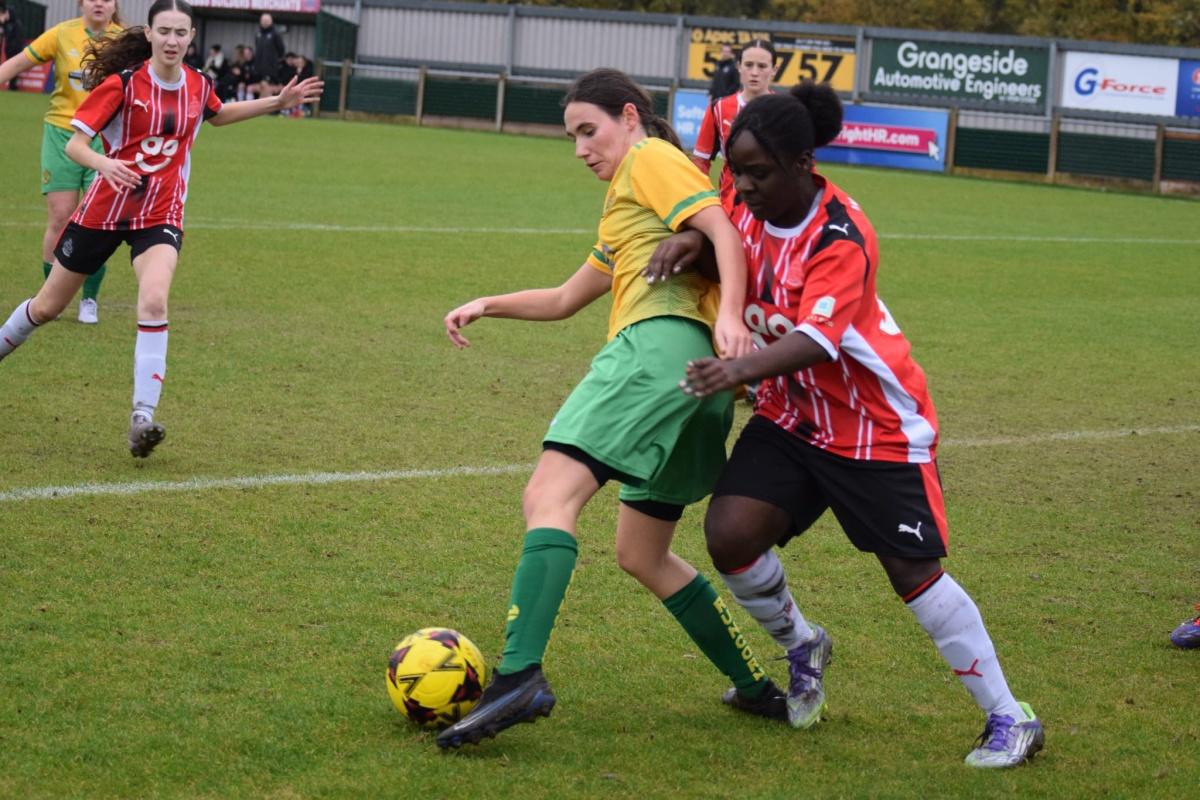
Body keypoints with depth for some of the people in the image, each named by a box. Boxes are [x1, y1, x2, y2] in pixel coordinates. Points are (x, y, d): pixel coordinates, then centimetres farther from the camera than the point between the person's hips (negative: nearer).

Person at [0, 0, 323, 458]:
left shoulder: (198, 86, -1)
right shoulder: (122, 84, -15)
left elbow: (217, 115, 24)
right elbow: (74, 144, -16)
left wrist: (278, 102, 15)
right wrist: (104, 163, -38)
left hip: (160, 217, 1)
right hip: (104, 210, -1)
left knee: (154, 303, -26)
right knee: (47, 306, 13)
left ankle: (143, 418, -27)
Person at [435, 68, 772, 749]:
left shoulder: (652, 159, 7)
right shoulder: (625, 207, 35)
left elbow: (722, 227, -10)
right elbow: (565, 300, 40)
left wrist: (731, 313, -25)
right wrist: (488, 305, 28)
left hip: (659, 342, -10)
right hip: (700, 383, 11)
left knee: (550, 495, -22)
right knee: (642, 555, 19)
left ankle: (519, 676, -38)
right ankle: (758, 688, 22)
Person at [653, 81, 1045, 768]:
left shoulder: (843, 240, -27)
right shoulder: (751, 205, -7)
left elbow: (814, 340, -38)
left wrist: (742, 370, -56)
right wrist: (691, 243, -12)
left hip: (877, 422, -6)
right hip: (790, 414, 6)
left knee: (915, 572, -5)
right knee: (730, 533, -13)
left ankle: (1010, 720, 9)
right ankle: (803, 648, 17)